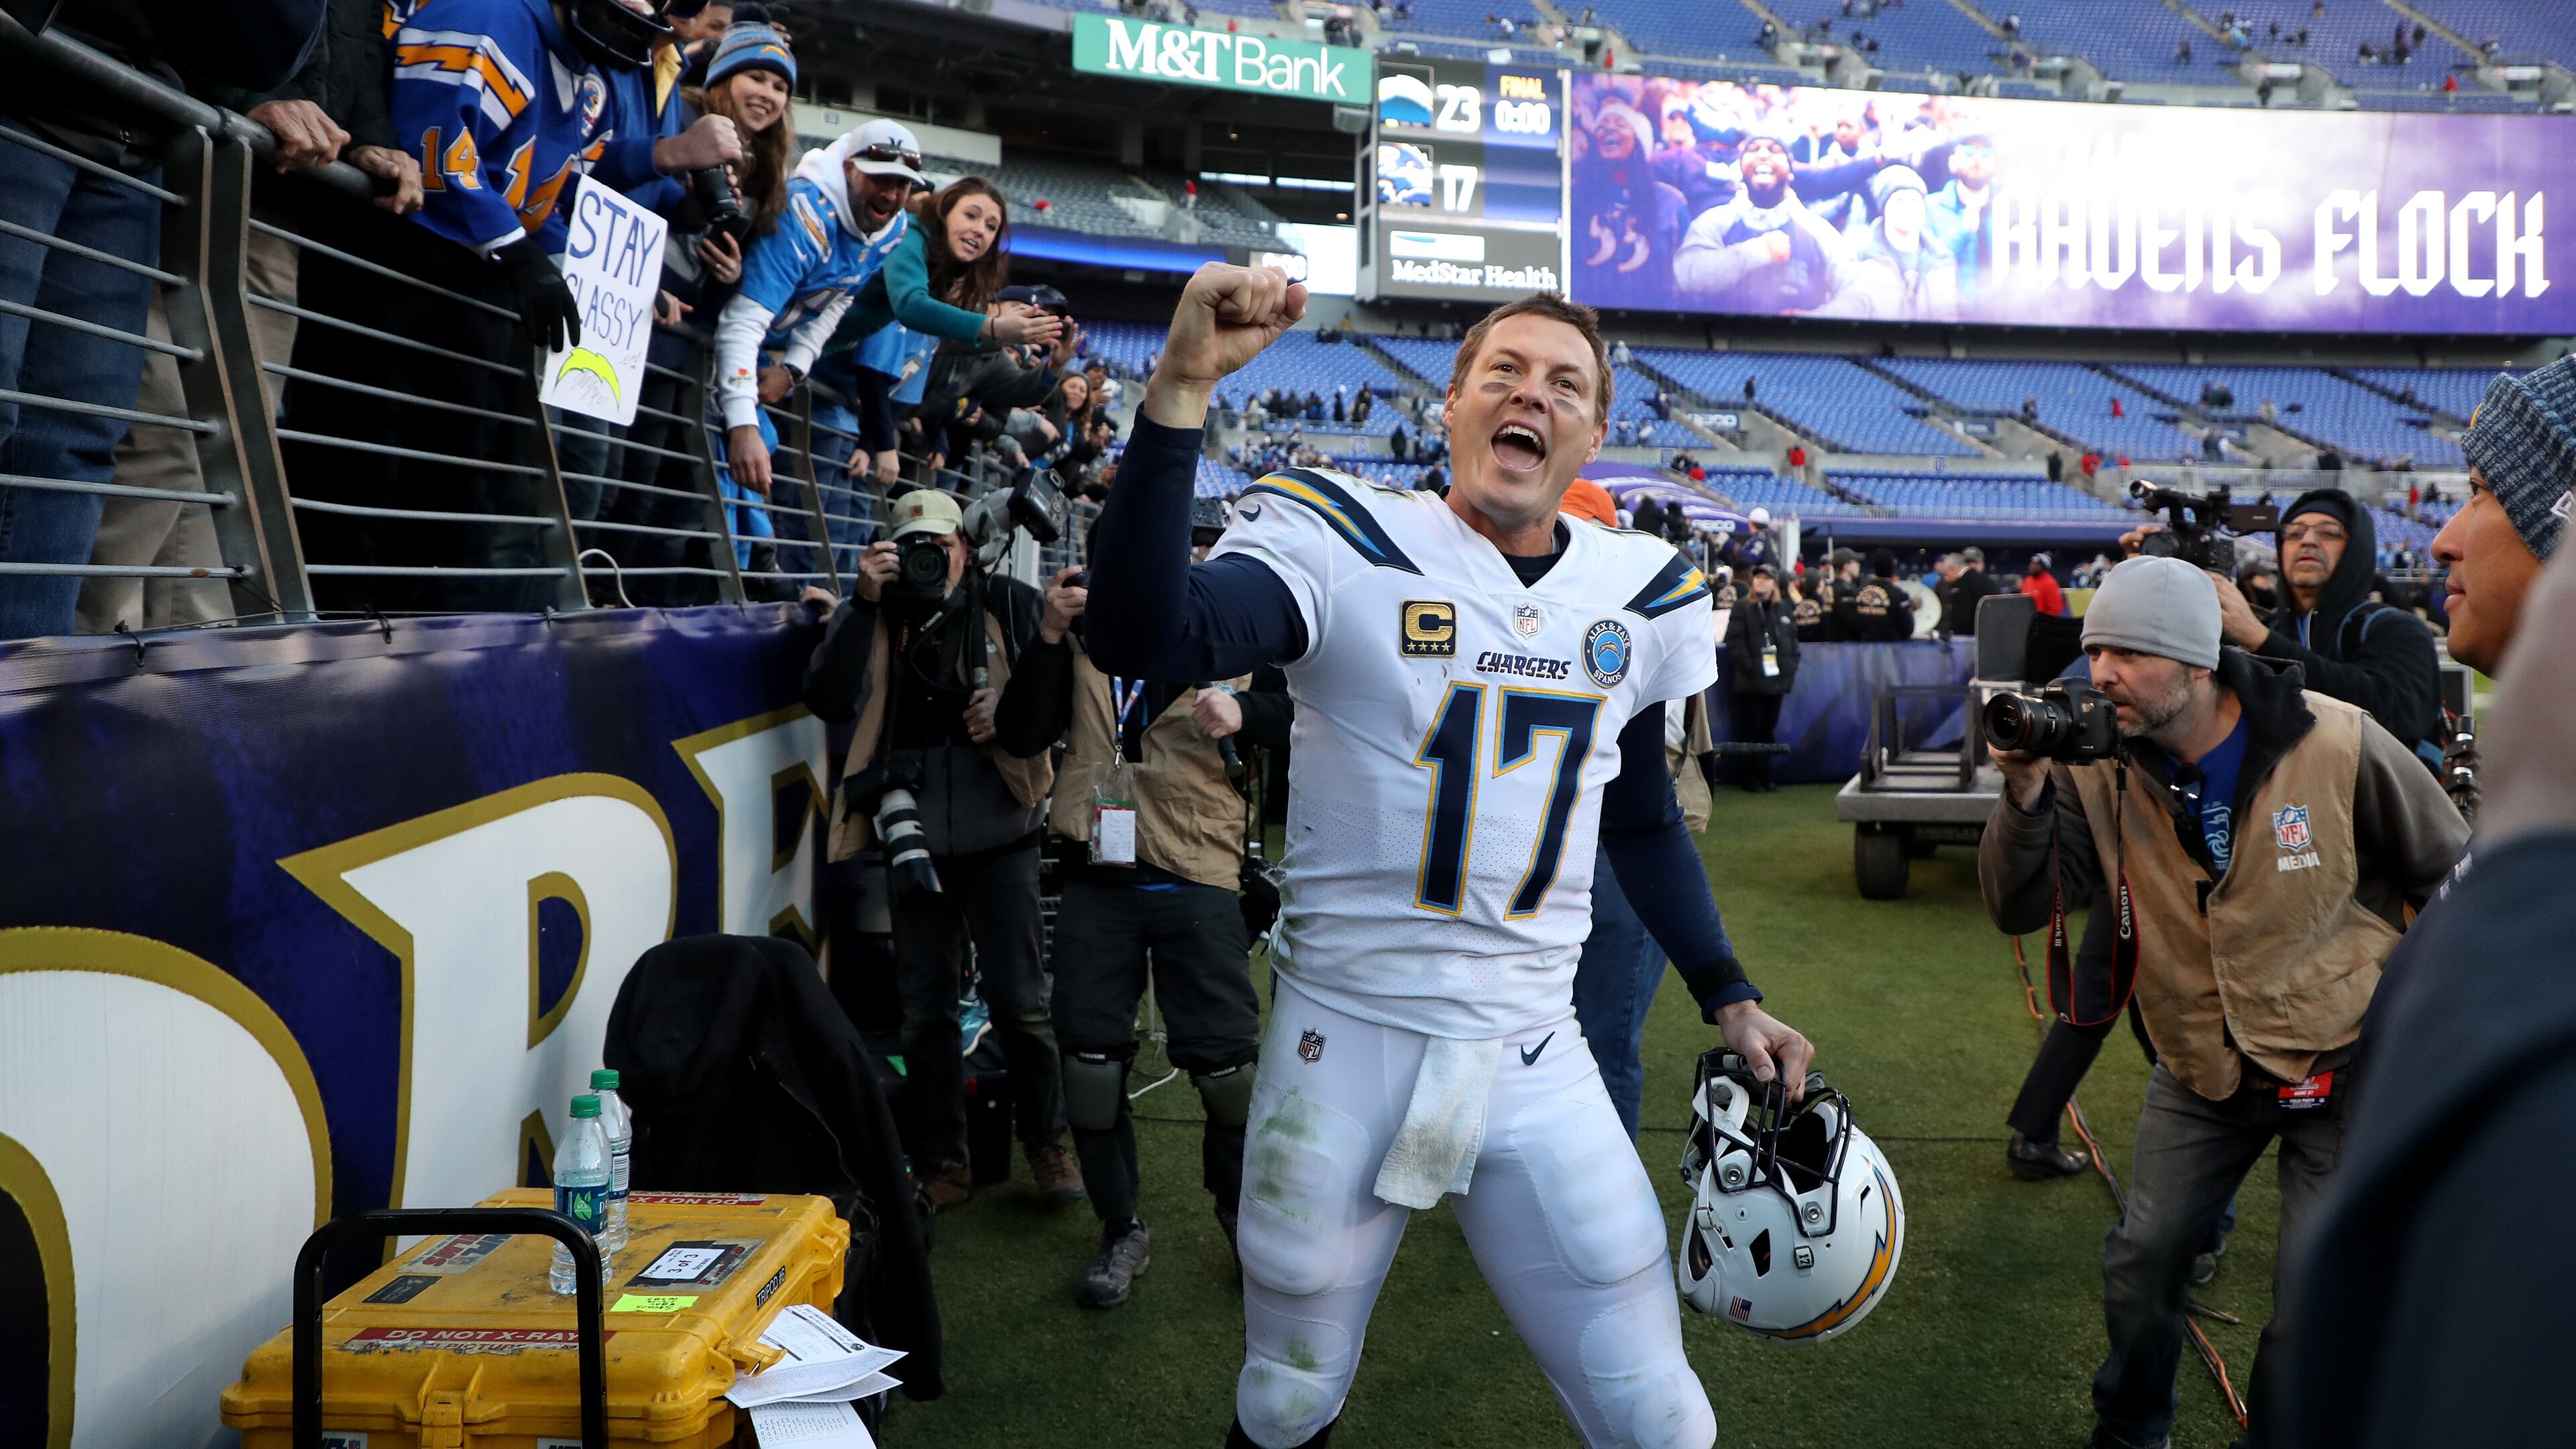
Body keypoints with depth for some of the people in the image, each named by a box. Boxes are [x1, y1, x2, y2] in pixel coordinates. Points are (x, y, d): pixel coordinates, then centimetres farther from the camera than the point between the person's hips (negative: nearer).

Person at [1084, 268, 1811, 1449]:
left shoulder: (1640, 594, 5)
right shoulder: (1348, 544, -10)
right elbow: (1144, 641, -30)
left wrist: (1727, 996, 13)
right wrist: (1183, 386, -35)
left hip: (1533, 1062, 3)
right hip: (1347, 1044, -3)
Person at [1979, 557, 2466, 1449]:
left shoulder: (2340, 745, -20)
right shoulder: (2100, 770, -13)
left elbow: (2453, 876, -5)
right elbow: (2018, 909, -16)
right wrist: (2025, 791, -31)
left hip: (2347, 1067, -2)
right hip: (2202, 1071, 3)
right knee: (2142, 1263, 9)